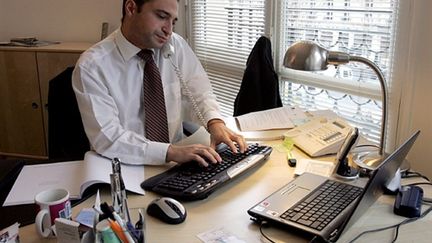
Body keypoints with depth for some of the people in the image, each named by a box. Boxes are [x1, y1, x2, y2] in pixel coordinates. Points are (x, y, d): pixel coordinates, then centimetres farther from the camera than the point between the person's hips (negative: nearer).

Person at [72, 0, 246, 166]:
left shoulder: (176, 46, -1)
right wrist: (171, 151, -28)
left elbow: (199, 93, 5)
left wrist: (215, 122, -16)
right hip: (126, 169, -4)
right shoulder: (91, 66, -12)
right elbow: (107, 137, -18)